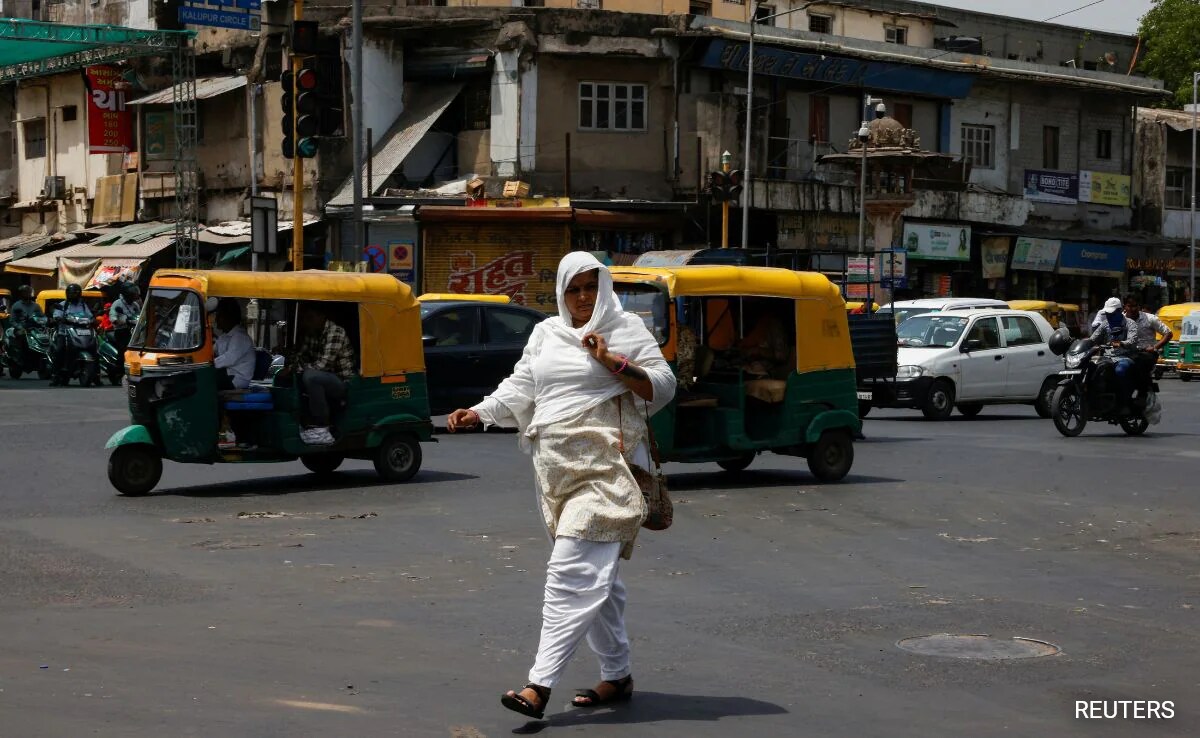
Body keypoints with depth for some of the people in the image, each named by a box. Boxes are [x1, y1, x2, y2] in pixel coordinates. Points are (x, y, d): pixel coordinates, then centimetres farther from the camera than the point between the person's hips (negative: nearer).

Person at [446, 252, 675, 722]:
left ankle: (541, 684, -20)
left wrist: (613, 362, -14)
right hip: (557, 471, 6)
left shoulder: (625, 330, 1)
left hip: (604, 470, -6)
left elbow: (663, 387, -3)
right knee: (597, 577, 13)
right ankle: (617, 675, 22)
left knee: (572, 573, -14)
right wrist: (478, 414, 0)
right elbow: (519, 388, 14)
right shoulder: (545, 335, 16)